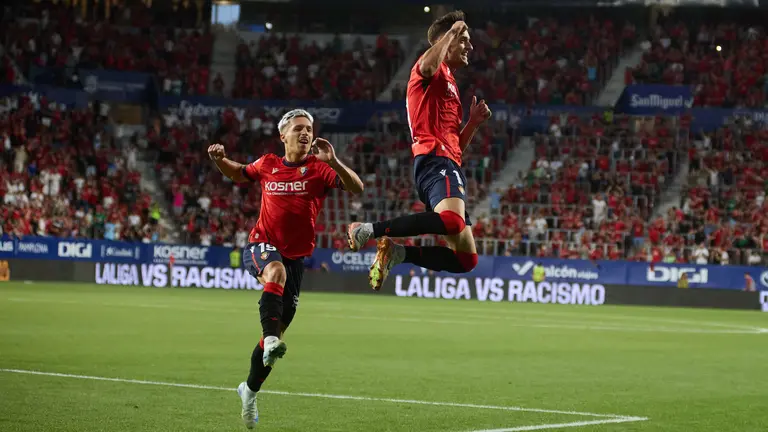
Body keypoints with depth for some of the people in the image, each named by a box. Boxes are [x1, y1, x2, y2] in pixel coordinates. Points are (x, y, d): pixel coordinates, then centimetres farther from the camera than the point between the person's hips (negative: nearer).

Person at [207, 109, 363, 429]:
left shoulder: (318, 169, -4)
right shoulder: (267, 165, 2)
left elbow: (357, 188, -17)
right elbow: (239, 174, 23)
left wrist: (333, 162, -31)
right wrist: (219, 159, 3)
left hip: (295, 257, 1)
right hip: (261, 246, -1)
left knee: (277, 331, 6)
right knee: (276, 271, -39)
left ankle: (250, 389, 26)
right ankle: (271, 340, -51)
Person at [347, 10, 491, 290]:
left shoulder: (449, 85, 31)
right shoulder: (433, 73, 4)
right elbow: (428, 64, -26)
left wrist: (474, 123, 17)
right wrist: (452, 32, -16)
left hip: (449, 166, 9)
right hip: (435, 161, -9)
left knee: (466, 259, 2)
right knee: (451, 221, -38)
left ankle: (395, 253, 2)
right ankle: (366, 231, -27)